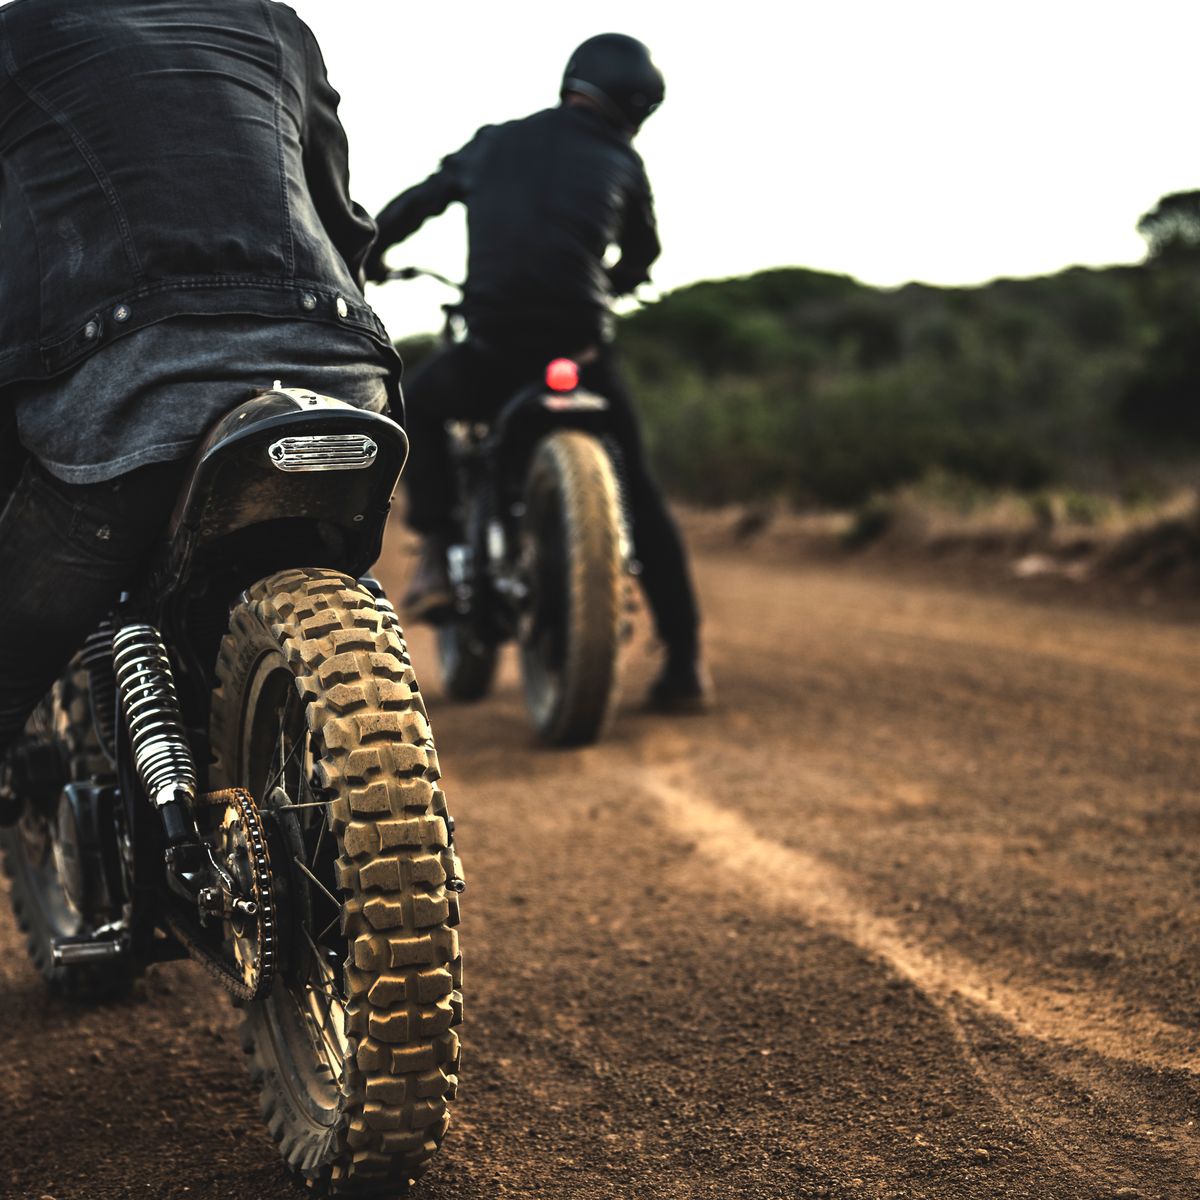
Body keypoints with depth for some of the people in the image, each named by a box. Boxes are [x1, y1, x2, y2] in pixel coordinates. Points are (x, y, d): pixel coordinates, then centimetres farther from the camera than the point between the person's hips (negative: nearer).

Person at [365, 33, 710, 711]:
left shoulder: (494, 145, 15)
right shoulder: (622, 164, 11)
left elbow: (414, 204, 26)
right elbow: (642, 254, 27)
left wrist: (370, 255, 45)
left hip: (494, 350, 1)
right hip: (585, 348, 0)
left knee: (419, 404, 32)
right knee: (639, 495, 16)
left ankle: (439, 555, 15)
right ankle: (685, 660, 11)